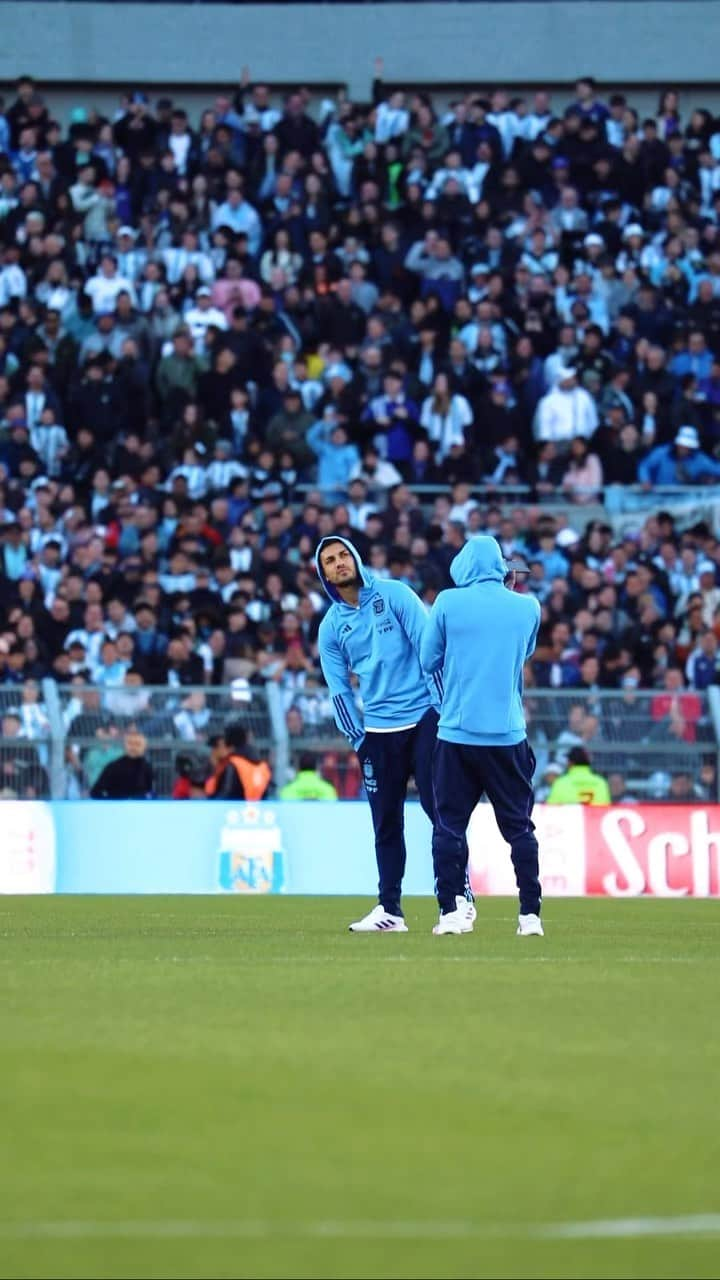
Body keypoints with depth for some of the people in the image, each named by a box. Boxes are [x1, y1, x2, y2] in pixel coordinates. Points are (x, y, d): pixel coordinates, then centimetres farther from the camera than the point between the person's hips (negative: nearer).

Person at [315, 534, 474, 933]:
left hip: (423, 717, -3)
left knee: (440, 809, -7)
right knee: (386, 824, 4)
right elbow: (339, 689, 8)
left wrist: (442, 706, -10)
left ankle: (461, 898, -3)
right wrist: (357, 738, -1)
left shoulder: (393, 595, -2)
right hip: (378, 731, 4)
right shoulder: (330, 627, 7)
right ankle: (389, 910, 8)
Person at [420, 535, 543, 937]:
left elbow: (429, 660, 5)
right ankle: (530, 915, 6)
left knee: (449, 824, 6)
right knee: (519, 827, 9)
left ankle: (452, 911, -1)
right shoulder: (527, 608, 2)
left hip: (457, 734, -1)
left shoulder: (449, 603, -4)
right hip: (509, 734, 1)